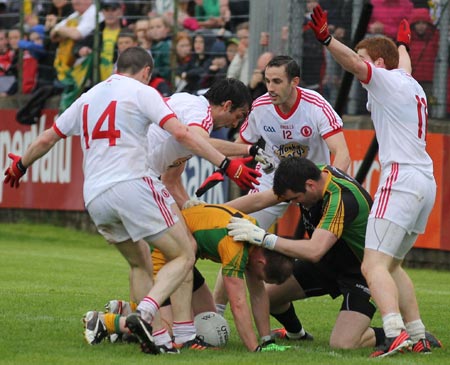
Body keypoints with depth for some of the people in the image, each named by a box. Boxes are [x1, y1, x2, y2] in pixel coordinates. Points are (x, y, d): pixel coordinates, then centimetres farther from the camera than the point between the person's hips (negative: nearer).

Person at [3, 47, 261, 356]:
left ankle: (155, 332, 6)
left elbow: (46, 139, 29)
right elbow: (181, 133, -8)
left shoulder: (88, 98, 22)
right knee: (184, 256, -3)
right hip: (131, 185, -7)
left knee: (140, 264, 22)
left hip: (94, 197, 7)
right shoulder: (141, 92, 4)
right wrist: (226, 165, -9)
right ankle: (144, 314, -24)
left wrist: (21, 165, 48)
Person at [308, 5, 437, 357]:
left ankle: (396, 332, -34)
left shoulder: (386, 80, -1)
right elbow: (404, 65, 47)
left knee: (374, 265, -17)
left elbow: (353, 63, -21)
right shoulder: (410, 84, 23)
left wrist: (326, 39, -35)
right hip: (426, 182, 9)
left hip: (401, 177, -9)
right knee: (392, 264, 20)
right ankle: (419, 335, 16)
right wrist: (403, 44, 68)